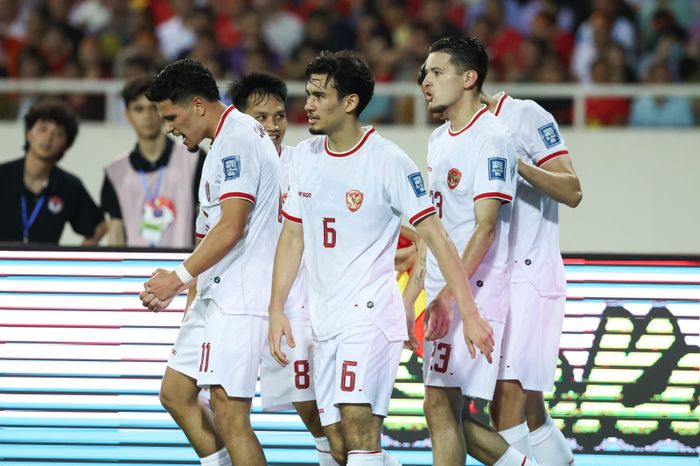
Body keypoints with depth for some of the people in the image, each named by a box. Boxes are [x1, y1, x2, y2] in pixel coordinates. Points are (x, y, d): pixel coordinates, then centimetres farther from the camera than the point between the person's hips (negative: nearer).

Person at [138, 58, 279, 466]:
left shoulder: (237, 139, -14)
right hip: (216, 294, 11)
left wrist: (179, 278, -18)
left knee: (229, 413, -13)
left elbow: (231, 227, -22)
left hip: (240, 297, -11)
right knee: (176, 392, 16)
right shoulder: (227, 139, 18)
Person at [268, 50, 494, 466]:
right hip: (325, 319, 7)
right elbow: (293, 236, 15)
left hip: (371, 311, -7)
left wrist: (469, 314, -14)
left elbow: (435, 236, -10)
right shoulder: (305, 157, 9)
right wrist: (277, 309, 7)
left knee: (359, 431, -21)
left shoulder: (388, 160, -10)